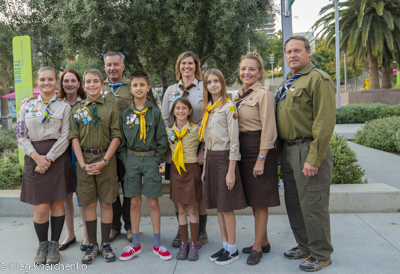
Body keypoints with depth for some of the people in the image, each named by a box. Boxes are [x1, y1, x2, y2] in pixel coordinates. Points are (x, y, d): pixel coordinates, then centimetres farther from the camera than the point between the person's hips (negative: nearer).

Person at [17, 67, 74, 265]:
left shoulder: (64, 107, 5)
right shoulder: (27, 106, 10)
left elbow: (65, 137, -3)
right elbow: (21, 136, 5)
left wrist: (48, 159, -11)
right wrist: (37, 157, -9)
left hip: (57, 158, -1)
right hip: (34, 159, 1)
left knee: (57, 203, 4)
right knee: (41, 208, -2)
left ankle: (54, 246, 19)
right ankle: (42, 245, 19)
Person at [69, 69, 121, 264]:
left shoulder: (111, 108, 2)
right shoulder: (77, 109, 7)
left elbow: (116, 137, -3)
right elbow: (74, 138, 2)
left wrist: (104, 161, -12)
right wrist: (83, 164, -8)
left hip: (106, 159, -1)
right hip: (85, 159, 1)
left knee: (106, 203, 5)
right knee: (89, 204, 7)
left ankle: (106, 244, 17)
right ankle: (92, 245, 19)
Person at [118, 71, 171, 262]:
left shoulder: (155, 112, 1)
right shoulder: (125, 114, 6)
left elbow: (162, 140, 0)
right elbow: (121, 140, 8)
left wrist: (156, 160, -7)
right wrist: (126, 160, -2)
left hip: (150, 160, -1)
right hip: (131, 161, 2)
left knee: (153, 202, 3)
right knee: (135, 203, 8)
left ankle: (157, 244, 15)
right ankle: (135, 244, 19)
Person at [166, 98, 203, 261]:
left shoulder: (196, 129, -5)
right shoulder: (168, 130, 5)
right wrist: (169, 161, 8)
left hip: (192, 169, -3)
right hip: (176, 170, 3)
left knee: (192, 209, 3)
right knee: (181, 209, 9)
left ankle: (193, 244, 15)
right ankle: (184, 243, 21)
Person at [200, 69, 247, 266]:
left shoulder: (229, 107, -10)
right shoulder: (207, 109, 13)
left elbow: (234, 142, -13)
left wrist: (231, 171, -17)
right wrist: (205, 167, 13)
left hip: (224, 158, -7)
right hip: (211, 158, 7)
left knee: (226, 206, 0)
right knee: (218, 206, 12)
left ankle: (233, 249, 14)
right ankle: (225, 245, 24)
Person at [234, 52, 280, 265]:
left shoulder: (264, 94, -11)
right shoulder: (239, 95, 13)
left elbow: (268, 129, -15)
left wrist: (261, 159, -19)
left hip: (258, 150, -8)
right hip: (242, 150, 8)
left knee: (259, 201, 2)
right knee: (252, 199, 15)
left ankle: (257, 247, 15)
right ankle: (264, 242, 30)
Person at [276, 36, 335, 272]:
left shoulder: (319, 79, -11)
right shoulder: (288, 83, 17)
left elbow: (325, 122, -19)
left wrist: (314, 159, -22)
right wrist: (280, 150, 14)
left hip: (308, 149, -9)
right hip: (288, 150, 9)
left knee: (312, 205, -1)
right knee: (294, 203, 16)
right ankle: (305, 246, 32)